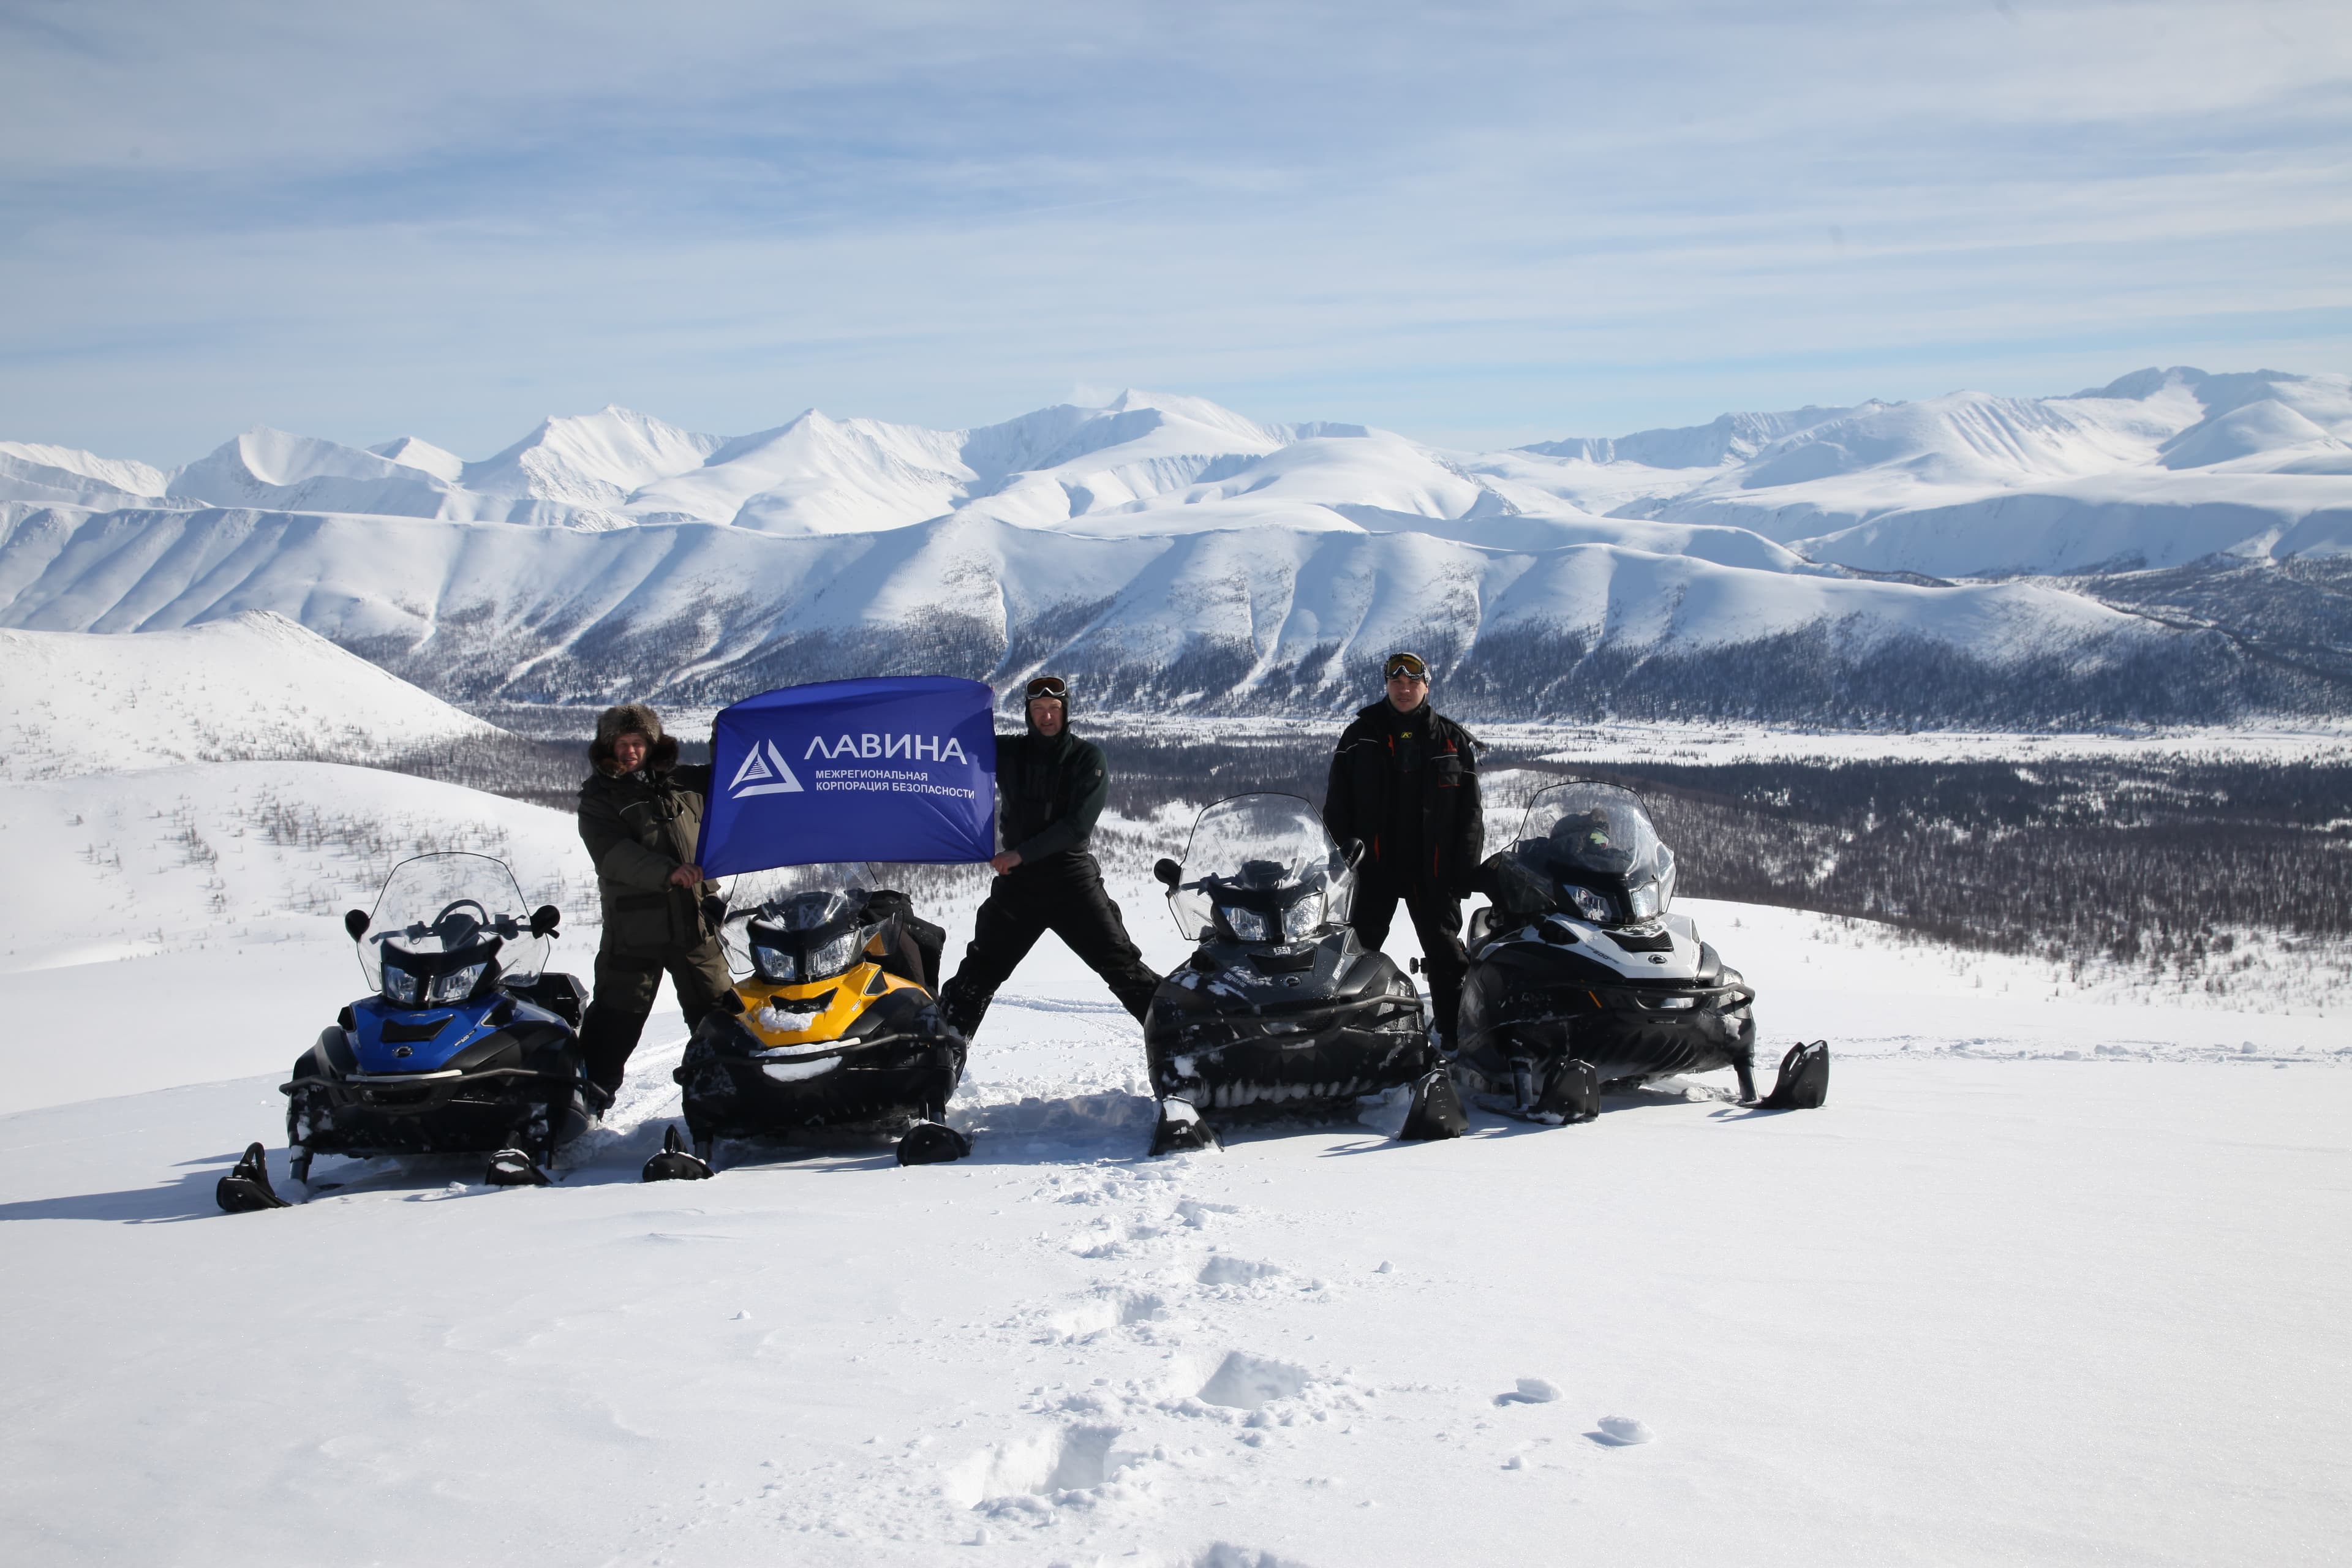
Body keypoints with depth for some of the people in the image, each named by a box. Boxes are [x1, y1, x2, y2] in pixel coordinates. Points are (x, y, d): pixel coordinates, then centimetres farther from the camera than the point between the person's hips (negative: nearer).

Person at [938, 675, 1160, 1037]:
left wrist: (1022, 853, -17)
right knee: (979, 971, 8)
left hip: (1073, 881, -3)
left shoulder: (1087, 757, -2)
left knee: (1122, 966, -9)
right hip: (1017, 881, 3)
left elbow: (1079, 824, -12)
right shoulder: (1006, 752, 5)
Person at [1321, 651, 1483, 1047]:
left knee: (1446, 953, 3)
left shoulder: (1455, 741, 4)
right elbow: (1336, 806, 3)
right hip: (1373, 866, 0)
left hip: (1433, 871, 0)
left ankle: (1456, 1034, 10)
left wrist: (1465, 872, -3)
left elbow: (1470, 814, 4)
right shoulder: (1359, 737, 4)